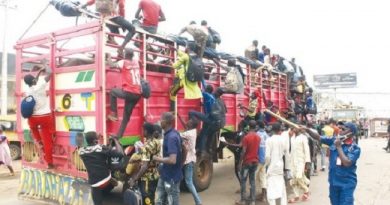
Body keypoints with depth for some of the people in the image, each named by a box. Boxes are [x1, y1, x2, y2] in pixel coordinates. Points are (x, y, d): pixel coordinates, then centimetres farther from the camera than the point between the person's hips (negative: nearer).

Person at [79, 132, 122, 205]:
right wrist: (116, 140, -3)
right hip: (106, 179, -3)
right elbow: (119, 153, -16)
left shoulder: (81, 151, 1)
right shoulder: (101, 148, -12)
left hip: (95, 184, 3)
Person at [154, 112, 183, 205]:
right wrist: (180, 165, 19)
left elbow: (172, 160, -32)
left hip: (172, 177, -10)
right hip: (164, 175, 10)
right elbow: (184, 150, 16)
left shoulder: (171, 137, -25)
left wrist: (158, 159, -17)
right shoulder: (174, 133, 5)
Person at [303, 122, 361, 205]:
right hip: (333, 182, 5)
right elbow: (319, 137, 0)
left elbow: (347, 163, -23)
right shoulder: (334, 140, -1)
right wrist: (308, 130, -16)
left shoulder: (355, 148, -12)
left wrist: (339, 146, -20)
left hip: (347, 184, -4)